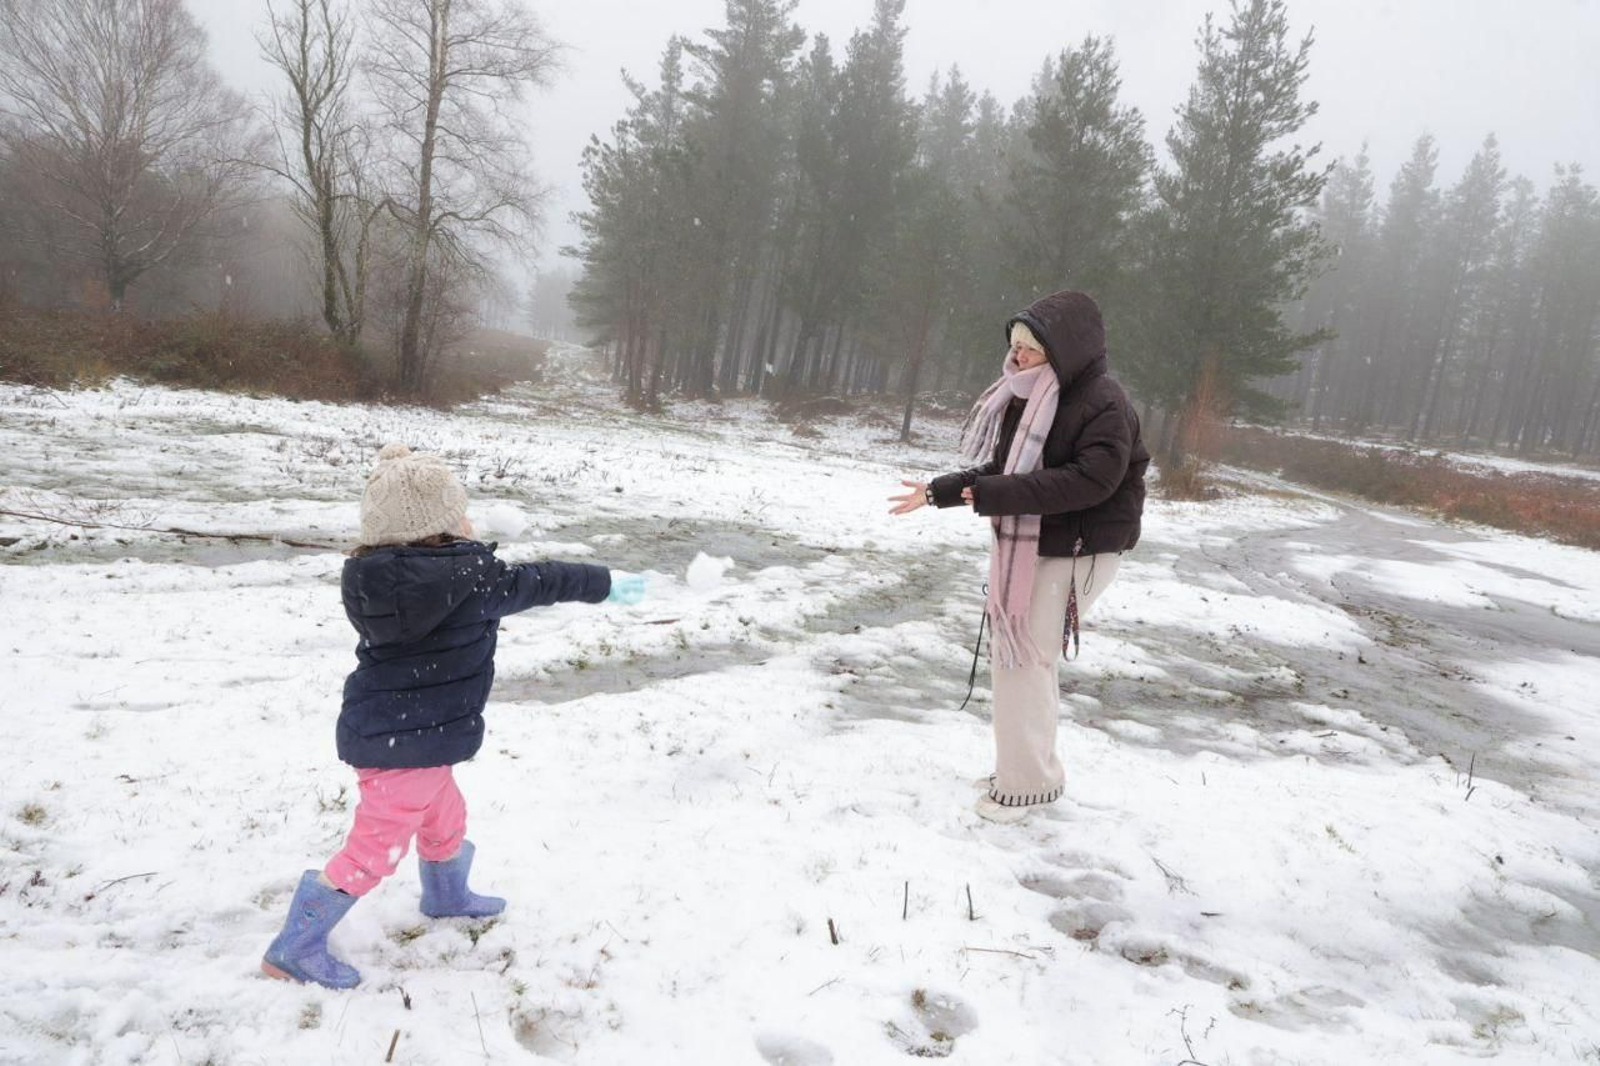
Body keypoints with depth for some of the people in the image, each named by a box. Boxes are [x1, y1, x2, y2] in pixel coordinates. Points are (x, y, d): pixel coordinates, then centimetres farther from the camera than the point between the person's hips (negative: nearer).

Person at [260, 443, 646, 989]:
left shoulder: (378, 576, -2)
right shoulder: (470, 576, -22)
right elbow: (537, 582, -9)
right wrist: (608, 583, 4)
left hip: (383, 730, 9)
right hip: (407, 743, -9)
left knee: (443, 815, 29)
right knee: (377, 844, 4)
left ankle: (446, 894, 54)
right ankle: (296, 948, 14)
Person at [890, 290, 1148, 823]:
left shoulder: (1105, 403, -17)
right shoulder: (1026, 397, 7)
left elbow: (1089, 480, -27)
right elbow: (999, 469, 12)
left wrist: (991, 496, -30)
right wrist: (938, 491, 0)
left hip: (1077, 553, -8)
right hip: (1024, 546, 8)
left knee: (1024, 658, -7)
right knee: (1015, 654, 14)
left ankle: (1026, 782, 8)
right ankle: (1028, 768, 29)